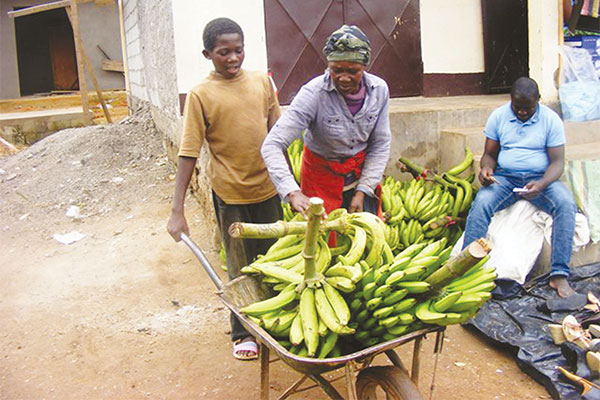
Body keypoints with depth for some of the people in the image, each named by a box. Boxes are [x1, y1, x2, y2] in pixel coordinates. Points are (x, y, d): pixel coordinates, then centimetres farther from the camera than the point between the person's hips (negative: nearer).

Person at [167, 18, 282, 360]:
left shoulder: (262, 82, 2)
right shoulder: (201, 95, -10)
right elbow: (189, 153, -11)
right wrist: (177, 210, -14)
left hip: (268, 187, 4)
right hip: (231, 194, -4)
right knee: (241, 267, 10)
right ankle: (243, 332, 30)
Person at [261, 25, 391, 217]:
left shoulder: (379, 89, -13)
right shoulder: (313, 93, -26)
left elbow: (381, 144, -3)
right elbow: (272, 146, -32)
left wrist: (362, 191, -10)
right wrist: (293, 192, -45)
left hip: (362, 172, 4)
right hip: (322, 176, -3)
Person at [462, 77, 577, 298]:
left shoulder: (551, 120, -1)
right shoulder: (498, 116, 3)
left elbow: (557, 161, -5)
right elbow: (489, 154, 7)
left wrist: (541, 184, -26)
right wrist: (486, 168, -18)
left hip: (540, 178, 0)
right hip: (505, 178, 0)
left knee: (566, 204, -29)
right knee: (481, 203, -30)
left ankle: (559, 275, -27)